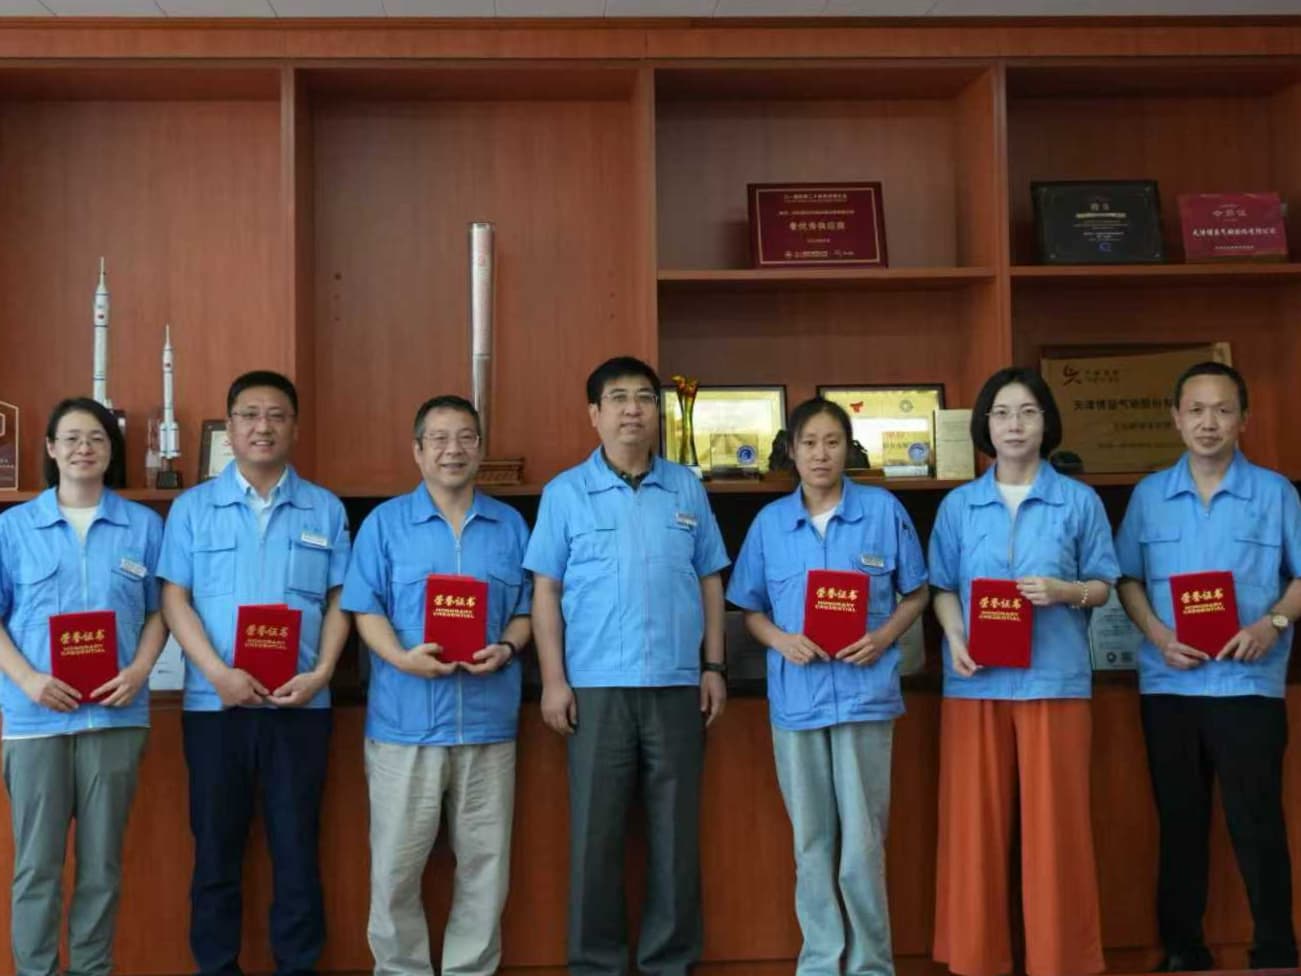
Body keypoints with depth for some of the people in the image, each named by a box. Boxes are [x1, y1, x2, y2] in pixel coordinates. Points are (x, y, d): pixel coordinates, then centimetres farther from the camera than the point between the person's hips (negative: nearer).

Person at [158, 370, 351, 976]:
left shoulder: (326, 510, 8)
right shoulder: (192, 507, 6)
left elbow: (339, 601, 6)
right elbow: (174, 600, 0)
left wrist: (321, 673, -10)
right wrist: (220, 673, -13)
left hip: (300, 705, 0)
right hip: (214, 703, 0)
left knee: (297, 848, 5)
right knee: (216, 847, 7)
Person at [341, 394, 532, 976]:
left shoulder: (510, 525, 11)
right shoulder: (384, 523, 4)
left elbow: (526, 608, 10)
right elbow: (365, 608, -1)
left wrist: (506, 649, -11)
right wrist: (401, 657, -18)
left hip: (488, 720, 2)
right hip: (406, 721, -2)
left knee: (485, 862, 8)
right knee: (396, 864, 3)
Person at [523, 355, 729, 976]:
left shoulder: (687, 488, 9)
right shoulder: (565, 492, 3)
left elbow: (709, 580, 11)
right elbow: (545, 590, 2)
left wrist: (713, 666, 5)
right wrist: (553, 679, -5)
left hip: (677, 686, 2)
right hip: (596, 687, -2)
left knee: (676, 831, 7)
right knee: (595, 833, 3)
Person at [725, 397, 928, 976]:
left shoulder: (884, 510, 0)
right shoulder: (770, 522, 5)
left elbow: (916, 593, 7)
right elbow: (750, 608, 11)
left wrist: (884, 636, -10)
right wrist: (780, 640, -9)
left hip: (864, 694, -2)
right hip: (795, 698, 2)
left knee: (863, 840, 1)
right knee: (811, 840, 10)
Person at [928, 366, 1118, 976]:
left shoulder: (1079, 501, 4)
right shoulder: (957, 505, 8)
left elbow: (1103, 586, 7)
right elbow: (942, 588, 9)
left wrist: (1063, 591, -13)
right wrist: (955, 640, -9)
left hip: (1054, 679, -1)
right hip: (976, 682, 1)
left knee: (1054, 822, 0)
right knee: (975, 822, 3)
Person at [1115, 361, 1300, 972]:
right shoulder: (1148, 495, 8)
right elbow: (1127, 579, 9)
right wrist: (1159, 635, -7)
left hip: (1248, 682, -2)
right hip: (1168, 683, 3)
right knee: (1179, 819, 10)